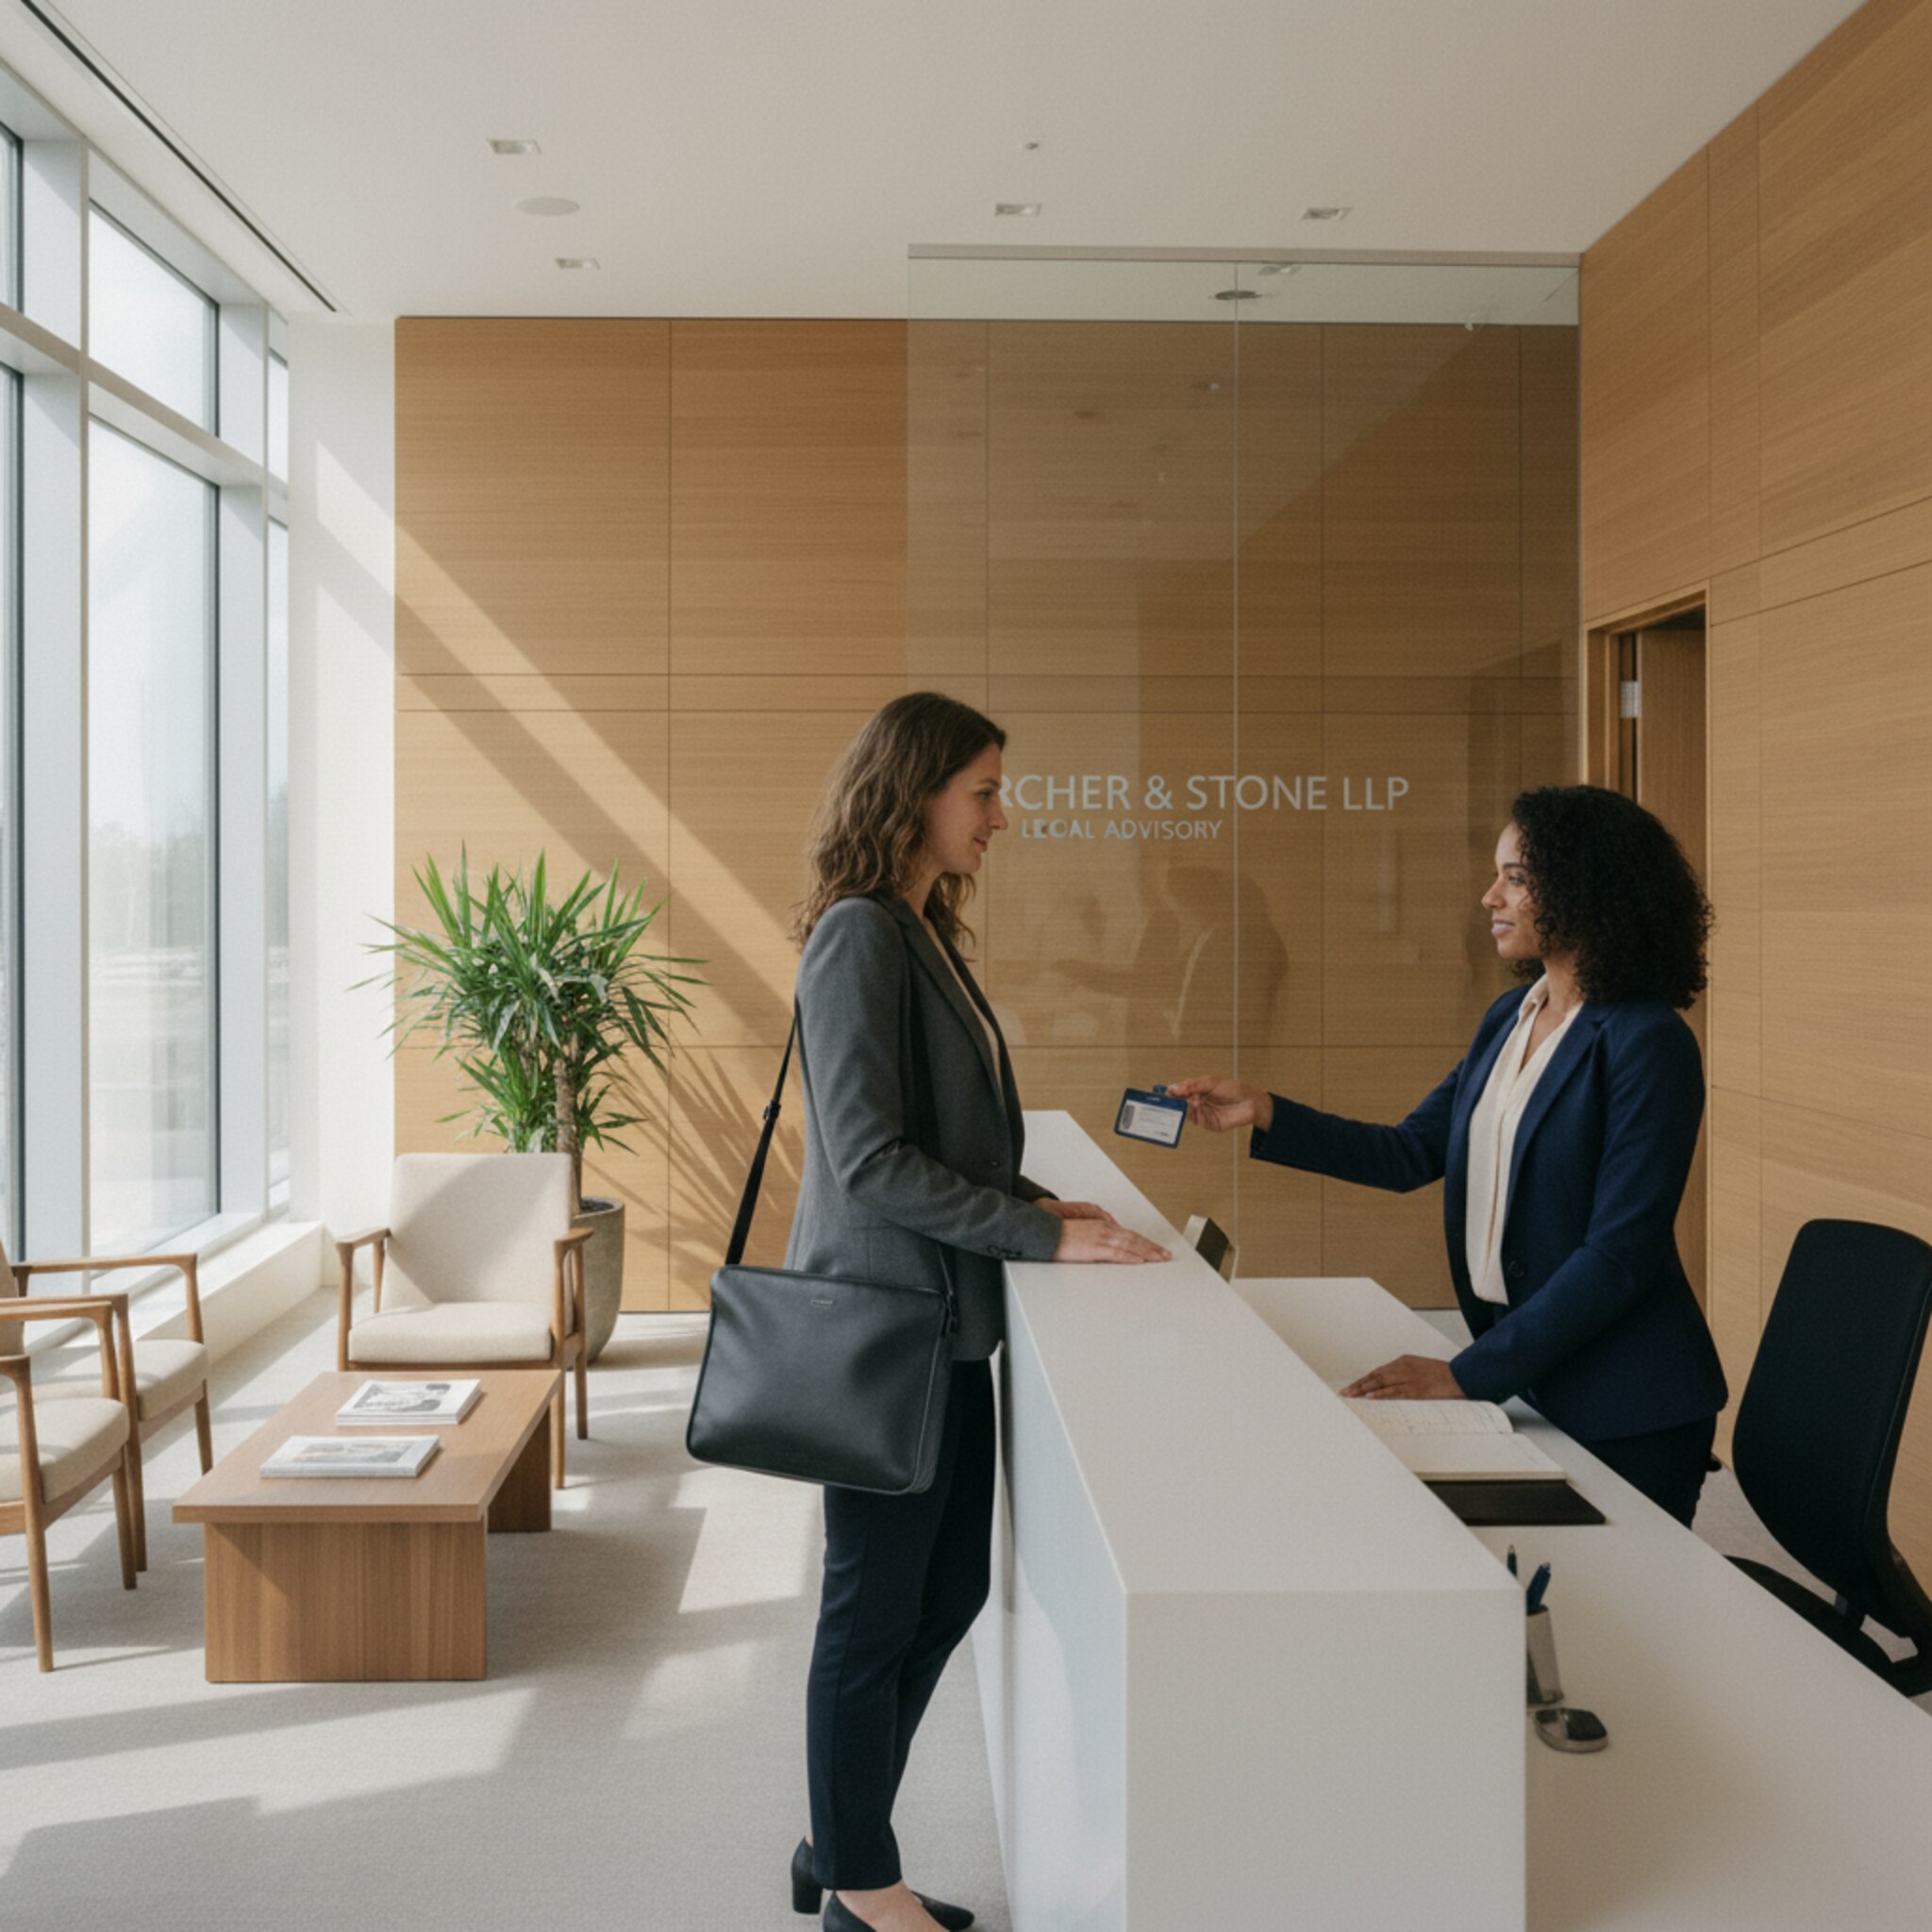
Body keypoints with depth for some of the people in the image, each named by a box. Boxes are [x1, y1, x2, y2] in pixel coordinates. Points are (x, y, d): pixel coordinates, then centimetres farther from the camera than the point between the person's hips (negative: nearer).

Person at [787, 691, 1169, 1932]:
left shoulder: (925, 934, 12)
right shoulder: (860, 937, -17)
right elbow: (869, 1162, -22)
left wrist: (1036, 1205, 5)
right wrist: (1043, 1235, -18)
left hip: (940, 1318, 9)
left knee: (949, 1592, 17)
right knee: (877, 1608, 6)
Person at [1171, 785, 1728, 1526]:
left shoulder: (1648, 1045, -18)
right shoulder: (1509, 1018, 7)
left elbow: (1619, 1255, -22)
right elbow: (1412, 1153, 10)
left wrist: (1469, 1374, -24)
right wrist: (1263, 1114, 1)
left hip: (1626, 1414, -7)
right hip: (1524, 1387, 7)